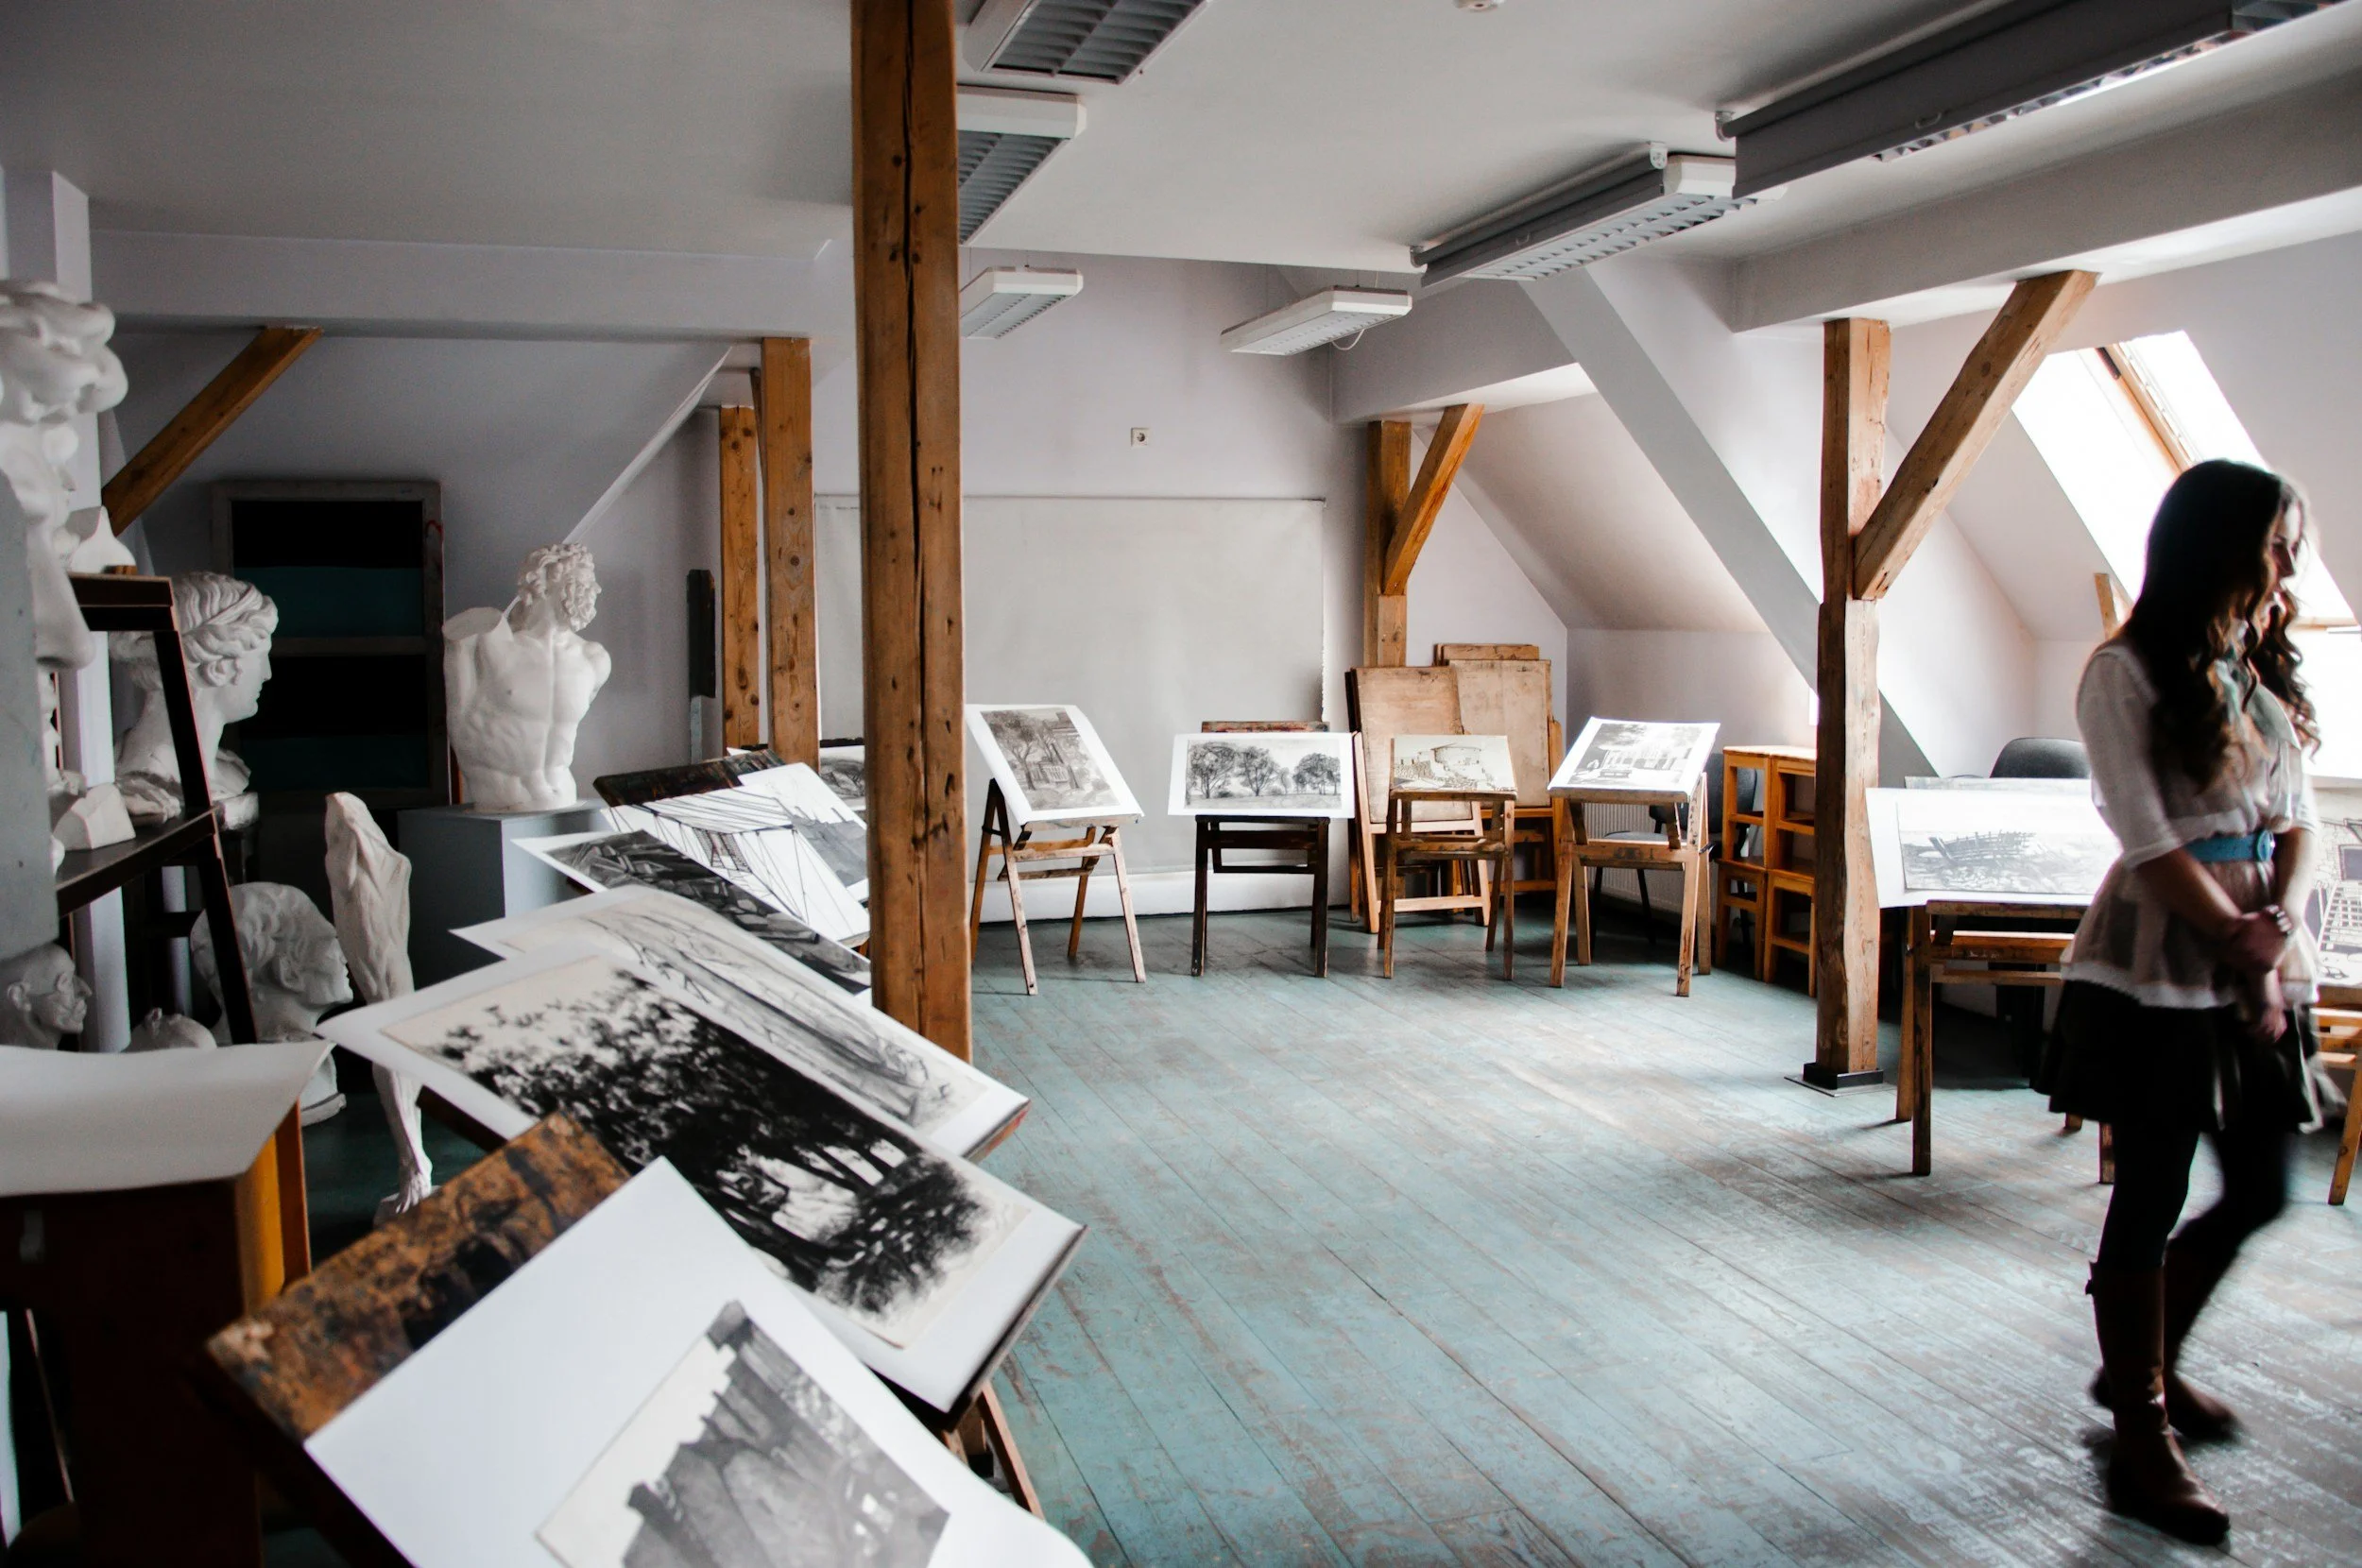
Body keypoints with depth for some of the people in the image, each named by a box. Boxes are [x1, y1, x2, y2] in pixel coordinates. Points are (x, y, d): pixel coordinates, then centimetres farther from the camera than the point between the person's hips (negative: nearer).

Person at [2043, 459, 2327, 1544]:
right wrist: (2241, 942, -10)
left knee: (2259, 1192, 13)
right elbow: (2149, 842, -14)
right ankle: (2141, 1443, 13)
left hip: (2256, 956, 7)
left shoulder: (2265, 668, 11)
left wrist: (2279, 925, -7)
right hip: (2158, 970, -7)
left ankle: (2143, 1363, 35)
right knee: (2150, 1202, 1)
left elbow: (2296, 817, 10)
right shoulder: (2127, 673, -10)